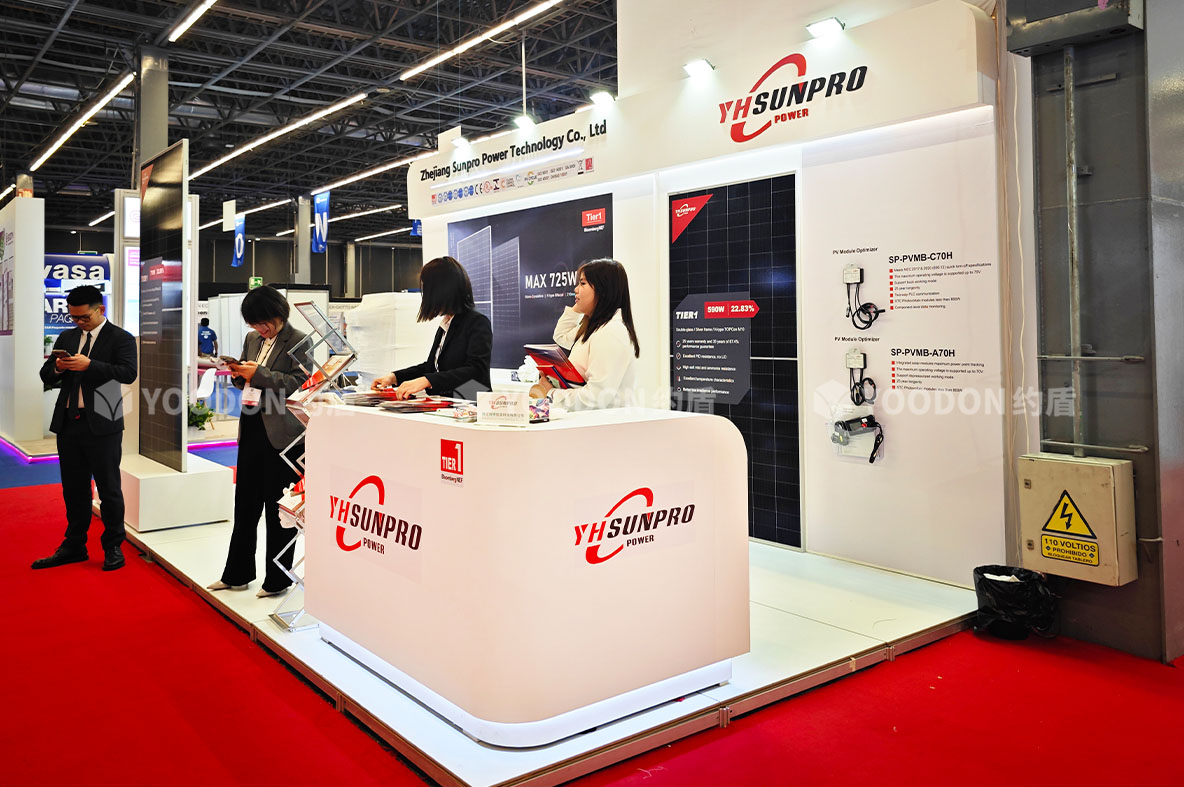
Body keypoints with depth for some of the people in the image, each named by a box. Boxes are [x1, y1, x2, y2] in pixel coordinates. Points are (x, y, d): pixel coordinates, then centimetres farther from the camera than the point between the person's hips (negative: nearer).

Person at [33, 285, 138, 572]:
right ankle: (74, 545, 25)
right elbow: (46, 376, 15)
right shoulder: (66, 338, 15)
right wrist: (57, 368, -8)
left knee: (109, 489, 3)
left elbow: (128, 373, -17)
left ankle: (113, 547, 14)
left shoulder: (121, 338, -3)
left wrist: (89, 365, -26)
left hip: (102, 426, -6)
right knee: (73, 489, 14)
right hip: (68, 423, 6)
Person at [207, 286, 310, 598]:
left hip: (280, 432, -7)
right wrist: (239, 373, 0)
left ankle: (277, 580, 14)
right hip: (252, 429, 7)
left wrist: (260, 373, -19)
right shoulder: (252, 339, 15)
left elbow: (300, 382, -16)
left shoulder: (298, 341, -7)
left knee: (277, 507, 1)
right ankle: (237, 574, 27)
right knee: (245, 503, 14)